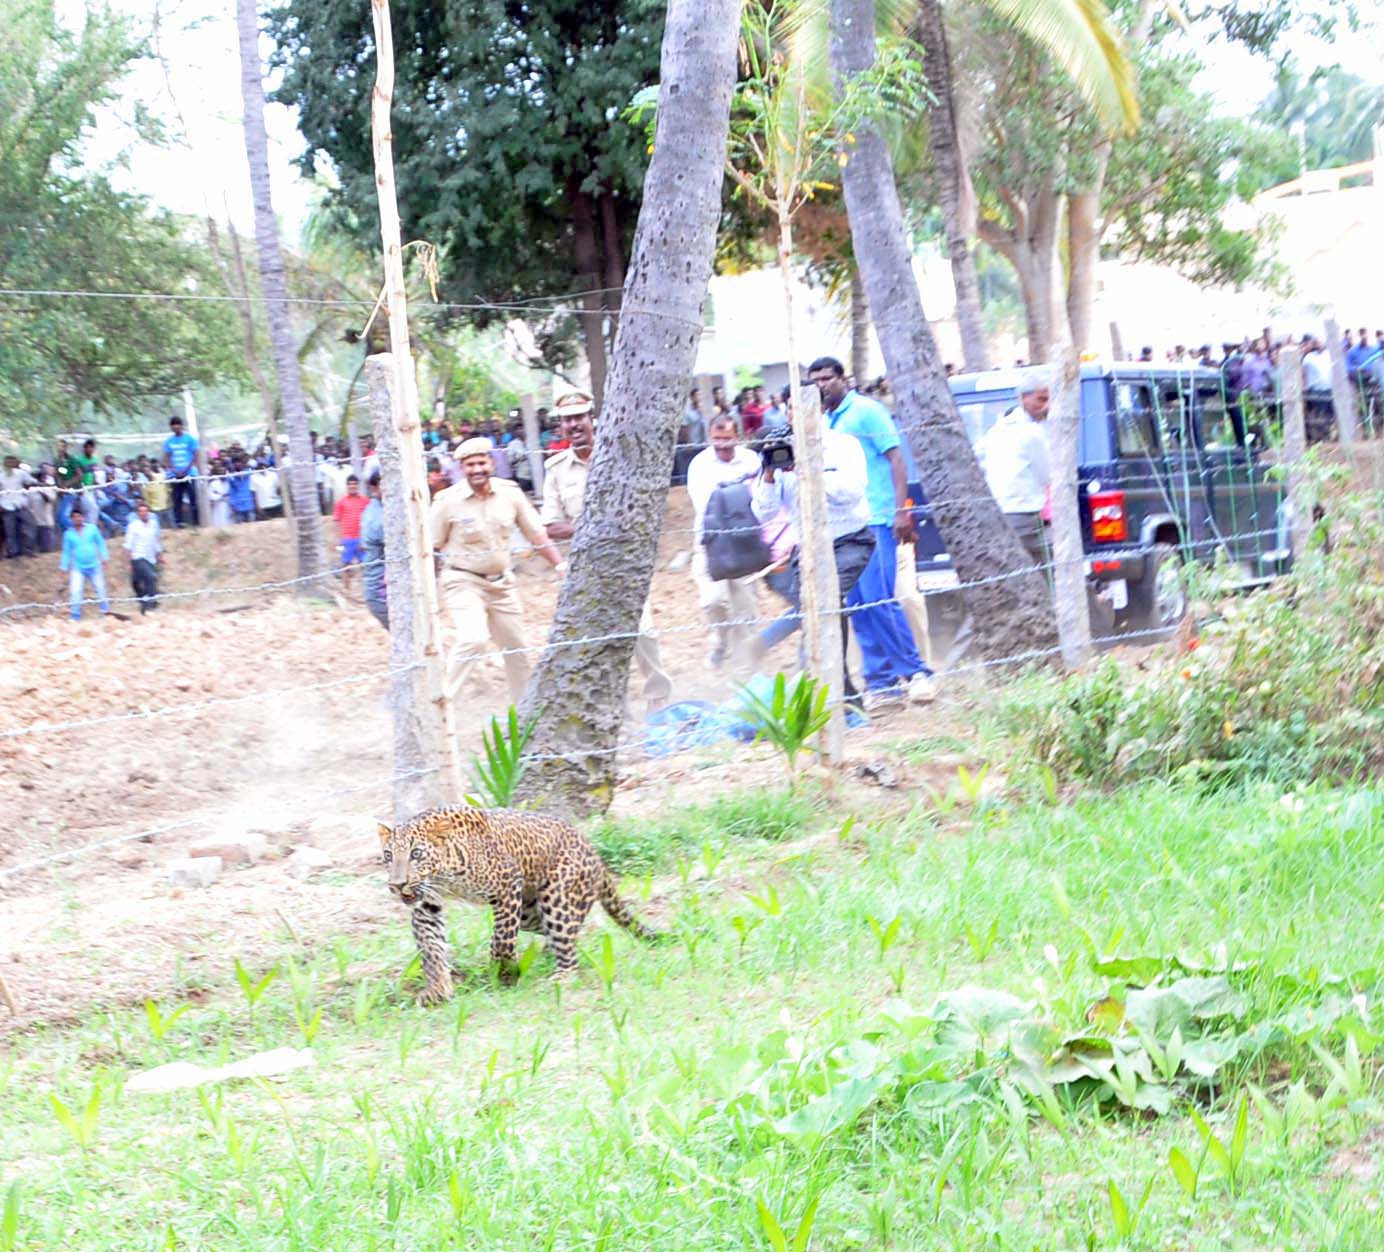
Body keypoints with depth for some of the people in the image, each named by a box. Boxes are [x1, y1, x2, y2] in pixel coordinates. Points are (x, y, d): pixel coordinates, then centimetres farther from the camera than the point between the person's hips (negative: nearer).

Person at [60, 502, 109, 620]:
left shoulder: (92, 528, 0)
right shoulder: (68, 533, 1)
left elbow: (100, 543, 6)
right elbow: (66, 552, 7)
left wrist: (104, 558, 0)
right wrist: (64, 568, 7)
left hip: (94, 566, 1)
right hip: (77, 568, -1)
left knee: (100, 590, 7)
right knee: (75, 592, -13)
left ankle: (106, 612, 23)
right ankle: (75, 618, -7)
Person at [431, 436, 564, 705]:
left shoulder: (509, 493, -1)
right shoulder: (448, 500, -12)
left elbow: (536, 534, 6)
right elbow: (430, 547, -6)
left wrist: (560, 565, -2)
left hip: (501, 582, 5)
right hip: (463, 582, -5)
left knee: (516, 647, 13)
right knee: (472, 639, -26)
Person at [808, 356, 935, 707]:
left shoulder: (866, 411, -4)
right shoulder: (824, 422, 17)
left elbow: (896, 458, -9)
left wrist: (902, 509, -17)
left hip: (875, 520, -8)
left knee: (877, 599, -13)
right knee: (858, 605, 5)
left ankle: (915, 672, -5)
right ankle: (881, 683, 8)